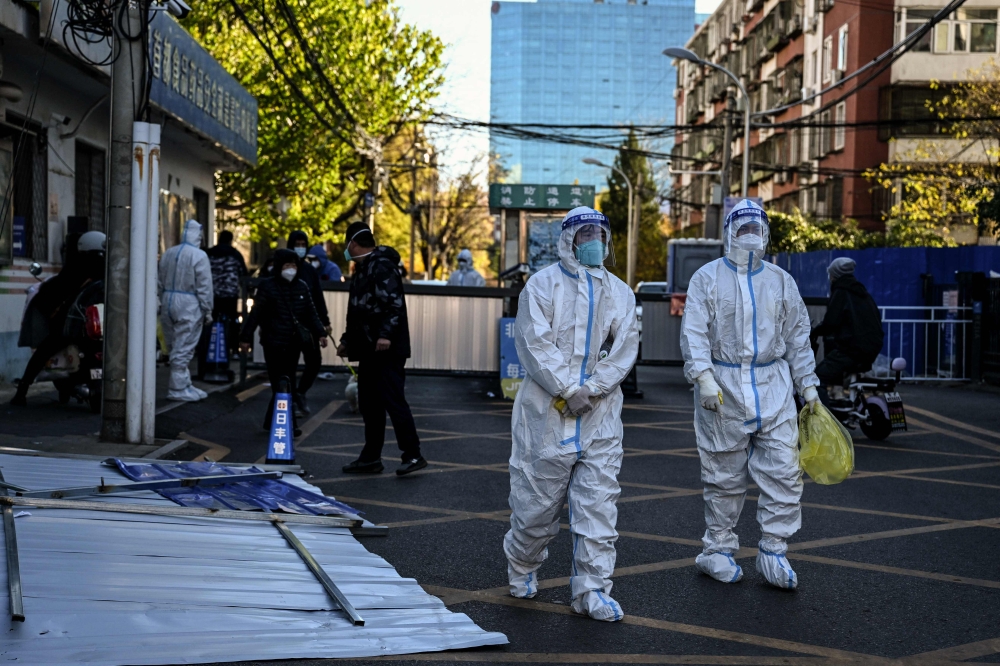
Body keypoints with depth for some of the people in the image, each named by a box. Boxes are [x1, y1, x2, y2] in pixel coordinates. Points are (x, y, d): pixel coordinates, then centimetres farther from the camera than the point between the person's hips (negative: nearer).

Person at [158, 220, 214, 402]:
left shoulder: (168, 253, 10)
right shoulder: (199, 256, -11)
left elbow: (160, 283, 15)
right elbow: (204, 286, -11)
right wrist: (207, 310, -4)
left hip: (168, 303, 7)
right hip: (188, 306, -7)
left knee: (175, 346, 14)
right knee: (183, 349, -2)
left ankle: (184, 384, 21)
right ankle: (178, 388, 1)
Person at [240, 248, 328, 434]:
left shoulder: (302, 286, 9)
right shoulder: (267, 286, -5)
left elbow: (311, 313, 15)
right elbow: (255, 314, -5)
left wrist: (320, 333, 5)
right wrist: (246, 337, -7)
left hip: (294, 342, 5)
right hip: (274, 342, -5)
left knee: (289, 382, 9)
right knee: (281, 384, -8)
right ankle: (289, 423, -5)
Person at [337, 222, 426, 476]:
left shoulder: (382, 266, -11)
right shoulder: (362, 269, 20)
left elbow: (394, 303, -22)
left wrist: (386, 334, -29)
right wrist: (347, 340, 28)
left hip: (387, 349, -10)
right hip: (370, 349, 10)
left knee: (393, 400, -9)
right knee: (369, 404, 12)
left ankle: (413, 455, -4)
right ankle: (371, 458, 18)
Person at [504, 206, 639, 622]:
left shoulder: (619, 292, 11)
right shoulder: (543, 284, 0)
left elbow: (625, 348, 2)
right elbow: (534, 343, -9)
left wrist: (591, 390, -11)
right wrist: (567, 388, -15)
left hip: (600, 413, 3)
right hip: (547, 409, -3)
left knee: (598, 501, -1)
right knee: (538, 495, 4)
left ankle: (591, 589, 6)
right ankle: (522, 567, 30)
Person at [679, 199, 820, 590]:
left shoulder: (781, 281, 12)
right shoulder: (708, 278, 2)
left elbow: (798, 335, 15)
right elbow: (693, 332, -7)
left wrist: (808, 385, 11)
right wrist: (703, 376, -20)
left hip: (772, 386, 3)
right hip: (723, 386, -3)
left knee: (784, 473, -2)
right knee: (723, 477, 5)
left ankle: (773, 552, 9)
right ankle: (719, 550, 19)